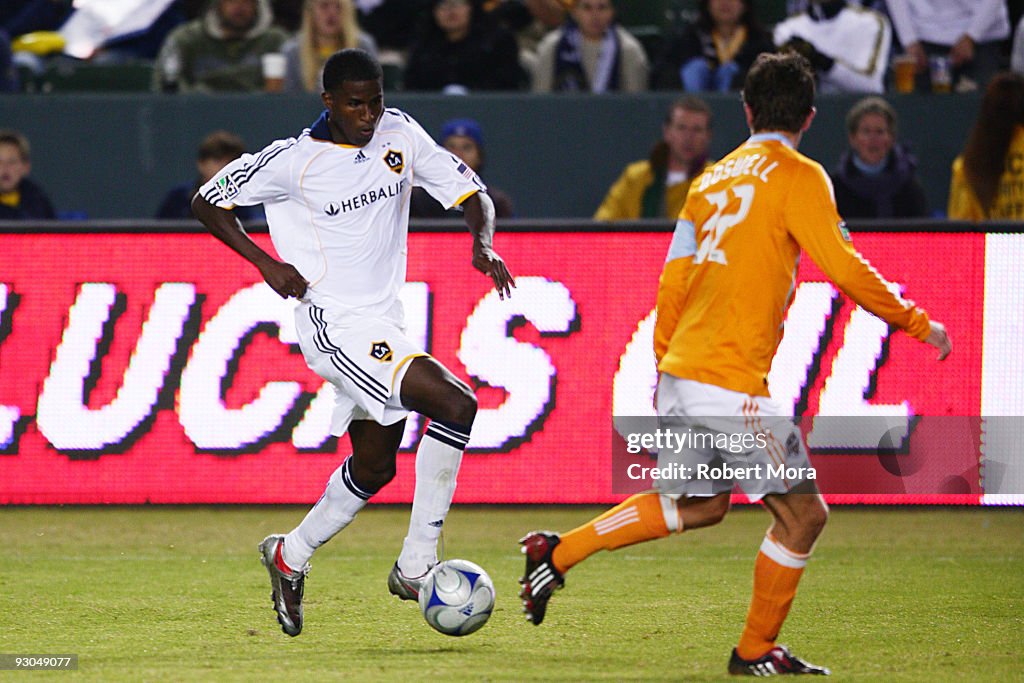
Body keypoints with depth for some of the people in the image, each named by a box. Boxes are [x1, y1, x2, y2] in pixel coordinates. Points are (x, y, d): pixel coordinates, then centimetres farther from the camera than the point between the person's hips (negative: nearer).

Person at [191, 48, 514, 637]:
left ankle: (290, 557, 38)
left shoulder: (400, 134, 2)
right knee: (455, 403, -23)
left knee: (374, 466, 17)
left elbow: (472, 193, 8)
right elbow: (208, 202, -1)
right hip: (336, 324, -7)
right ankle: (417, 565, -18)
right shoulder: (294, 160, -11)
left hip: (386, 323, 7)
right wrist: (266, 264, -13)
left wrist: (483, 243, -12)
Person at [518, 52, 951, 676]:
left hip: (679, 374, 8)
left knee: (700, 505, 24)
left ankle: (557, 553, 21)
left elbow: (673, 282, 17)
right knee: (803, 513, 1)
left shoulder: (714, 179, 15)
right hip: (730, 384, -8)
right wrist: (917, 324, -1)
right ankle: (756, 651, 7)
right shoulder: (797, 177, -7)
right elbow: (844, 269, -12)